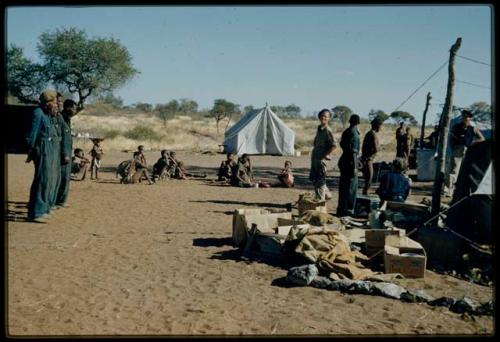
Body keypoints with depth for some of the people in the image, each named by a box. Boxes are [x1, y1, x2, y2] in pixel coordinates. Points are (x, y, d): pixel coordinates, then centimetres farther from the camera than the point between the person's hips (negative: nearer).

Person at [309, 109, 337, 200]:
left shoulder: (328, 131, -14)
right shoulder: (319, 129, 12)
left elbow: (334, 145, -24)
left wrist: (325, 155, -18)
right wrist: (313, 155, 15)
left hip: (322, 159, -9)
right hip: (314, 158, 9)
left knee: (320, 180, -1)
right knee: (313, 177, 16)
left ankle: (320, 199, 9)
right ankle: (327, 194, 29)